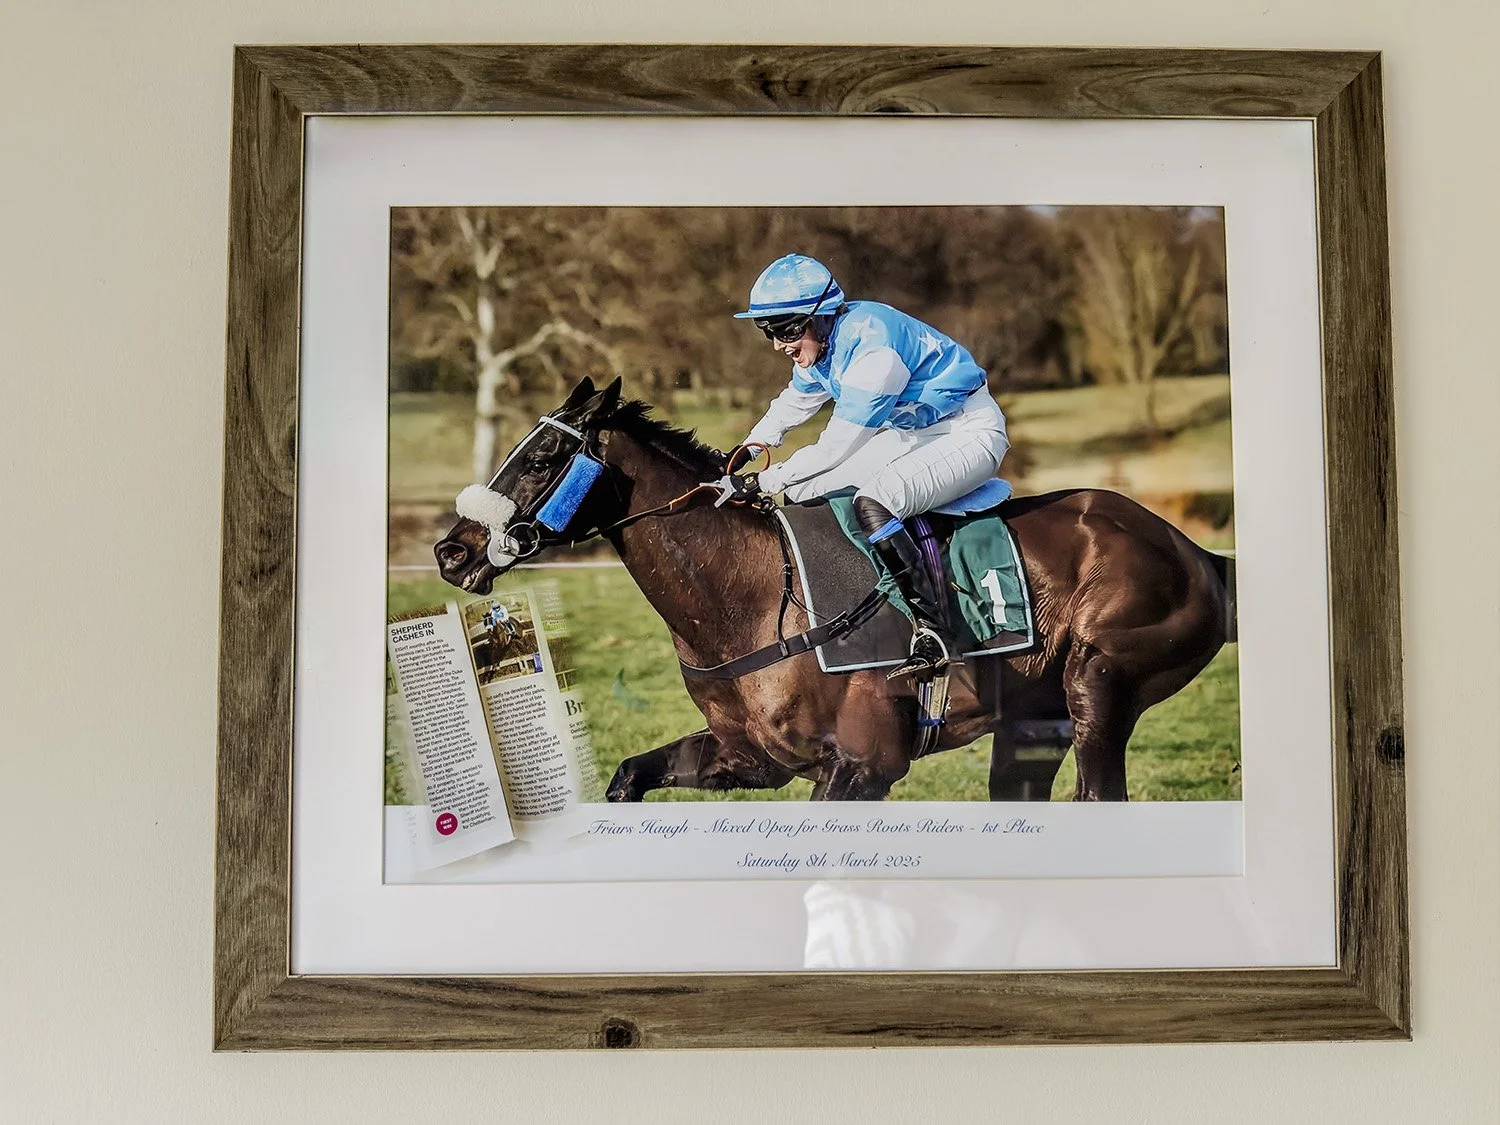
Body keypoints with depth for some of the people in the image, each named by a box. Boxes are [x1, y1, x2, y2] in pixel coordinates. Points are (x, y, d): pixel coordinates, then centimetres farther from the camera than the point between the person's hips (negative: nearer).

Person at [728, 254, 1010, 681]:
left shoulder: (871, 344, -30)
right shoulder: (822, 342, -2)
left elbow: (836, 447, -28)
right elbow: (793, 403, 17)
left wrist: (764, 480, -22)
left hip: (969, 434, -10)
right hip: (908, 432, 10)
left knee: (871, 503, -33)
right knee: (802, 491, 1)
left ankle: (932, 632, -28)